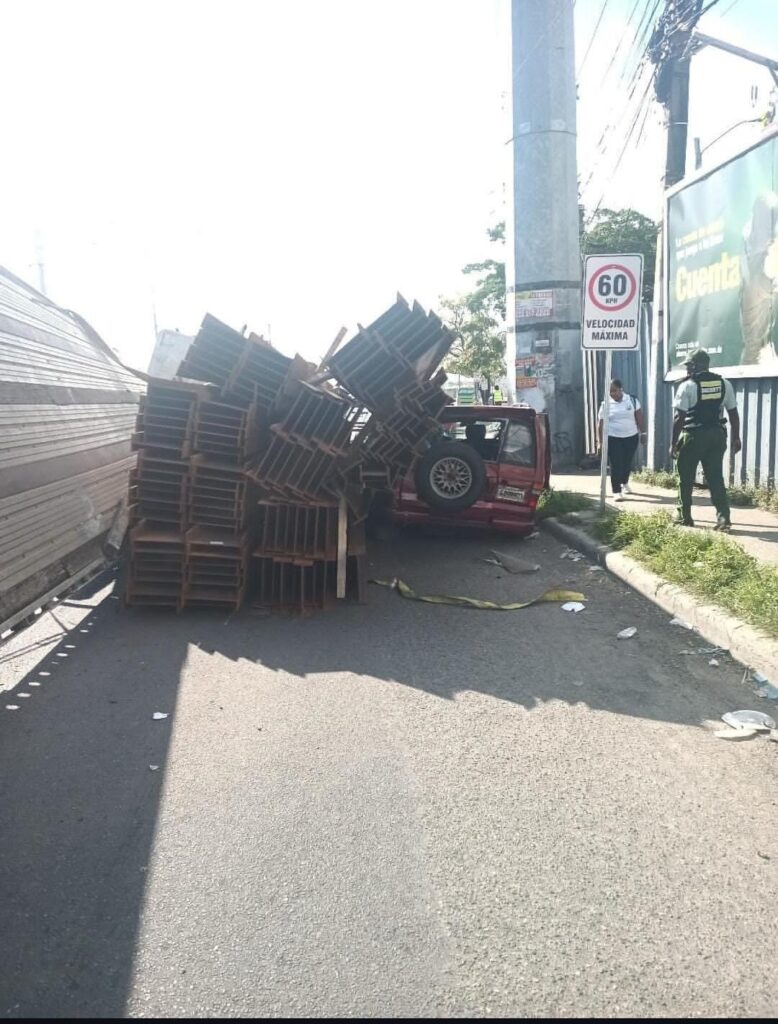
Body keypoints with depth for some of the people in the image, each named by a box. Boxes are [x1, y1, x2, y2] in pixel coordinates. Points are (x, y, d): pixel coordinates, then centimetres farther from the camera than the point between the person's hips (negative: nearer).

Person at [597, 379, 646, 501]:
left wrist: (643, 432, 2)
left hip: (631, 437, 2)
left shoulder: (632, 400, 0)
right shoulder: (605, 404, -4)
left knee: (627, 463, 14)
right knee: (616, 465, -4)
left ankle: (625, 483, 38)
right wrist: (601, 442, -3)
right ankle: (617, 491, 1)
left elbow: (639, 418, 5)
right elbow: (601, 424, -1)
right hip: (613, 439, -2)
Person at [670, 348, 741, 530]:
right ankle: (723, 517, -3)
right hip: (717, 435, 4)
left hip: (693, 435, -4)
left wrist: (674, 443, -6)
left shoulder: (687, 386, -9)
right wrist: (736, 437, 16)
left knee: (686, 478, 10)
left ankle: (684, 516, 18)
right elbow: (733, 413, 8)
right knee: (716, 478, 7)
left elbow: (679, 418, -12)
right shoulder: (724, 384, 7)